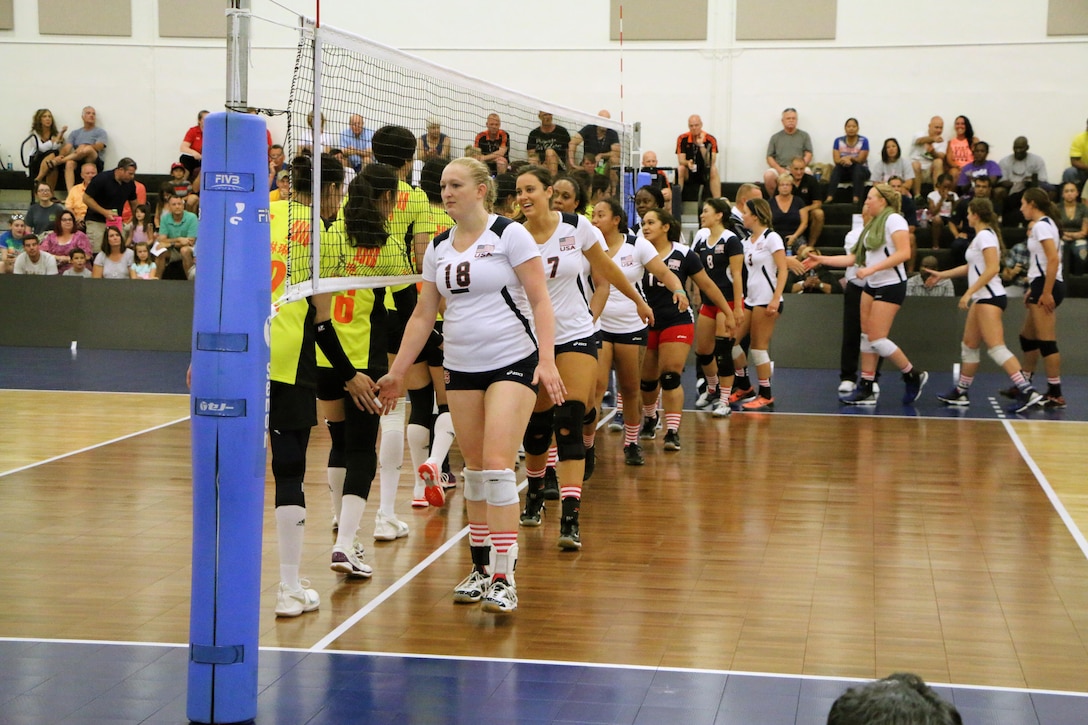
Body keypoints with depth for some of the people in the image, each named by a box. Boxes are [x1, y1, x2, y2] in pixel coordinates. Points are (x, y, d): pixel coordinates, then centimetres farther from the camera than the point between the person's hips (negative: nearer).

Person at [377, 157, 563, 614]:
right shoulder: (438, 248, 10)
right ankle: (481, 567, 19)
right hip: (460, 368, 6)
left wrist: (547, 360, -20)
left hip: (513, 361, -6)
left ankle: (503, 578, -12)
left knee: (497, 466, -15)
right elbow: (423, 314, 14)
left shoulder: (509, 234, -7)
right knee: (475, 469, 8)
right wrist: (398, 371, 10)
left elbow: (540, 300, -9)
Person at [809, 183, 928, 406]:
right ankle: (866, 389, 9)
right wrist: (822, 259, 13)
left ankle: (914, 376, 6)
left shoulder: (893, 219, -11)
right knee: (866, 337, 6)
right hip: (871, 286, 9)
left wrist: (871, 269, -25)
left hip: (891, 285, -9)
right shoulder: (873, 225, 16)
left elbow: (904, 253, -21)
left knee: (877, 339, -10)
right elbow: (854, 257, 17)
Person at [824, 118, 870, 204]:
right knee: (837, 168, -31)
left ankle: (856, 198, -50)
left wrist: (850, 158, -31)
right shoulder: (838, 141, 2)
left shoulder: (863, 141, -4)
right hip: (844, 171, 2)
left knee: (857, 167, -35)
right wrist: (845, 160, -31)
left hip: (860, 170, -1)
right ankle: (829, 197, -47)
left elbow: (860, 160, -10)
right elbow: (836, 160, -8)